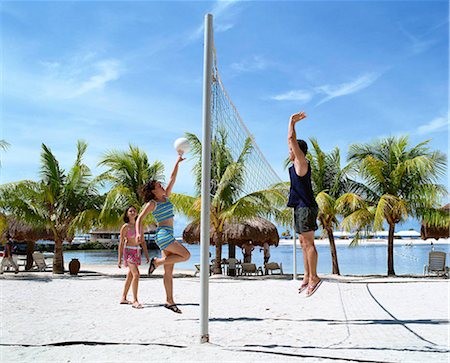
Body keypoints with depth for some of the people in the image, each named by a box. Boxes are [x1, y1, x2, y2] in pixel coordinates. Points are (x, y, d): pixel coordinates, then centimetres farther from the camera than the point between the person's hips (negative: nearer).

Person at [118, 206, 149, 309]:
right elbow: (121, 243, -8)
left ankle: (123, 298, 24)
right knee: (136, 274, -18)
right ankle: (135, 300, -17)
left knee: (130, 276, 13)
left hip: (137, 252, 7)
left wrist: (146, 254, 9)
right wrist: (119, 259, -10)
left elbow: (143, 241, 12)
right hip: (128, 251, -7)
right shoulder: (125, 227, -9)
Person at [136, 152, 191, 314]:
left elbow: (173, 178, 17)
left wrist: (177, 162, 12)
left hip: (168, 235, 7)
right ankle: (156, 262, -3)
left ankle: (169, 301, 5)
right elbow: (139, 219, -7)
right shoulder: (152, 204, -3)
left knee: (169, 271, 4)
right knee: (185, 255, -15)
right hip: (163, 234, -7)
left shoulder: (166, 197, 16)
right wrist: (138, 233, -23)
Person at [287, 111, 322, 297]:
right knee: (303, 243, 10)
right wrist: (293, 123, 25)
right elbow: (291, 141, 24)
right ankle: (307, 277, 14)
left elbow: (291, 139, -12)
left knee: (308, 243, -9)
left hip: (306, 208, -10)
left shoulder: (302, 162, -8)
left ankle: (314, 277, -6)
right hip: (300, 208, 10)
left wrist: (292, 122, -1)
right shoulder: (297, 163, 16)